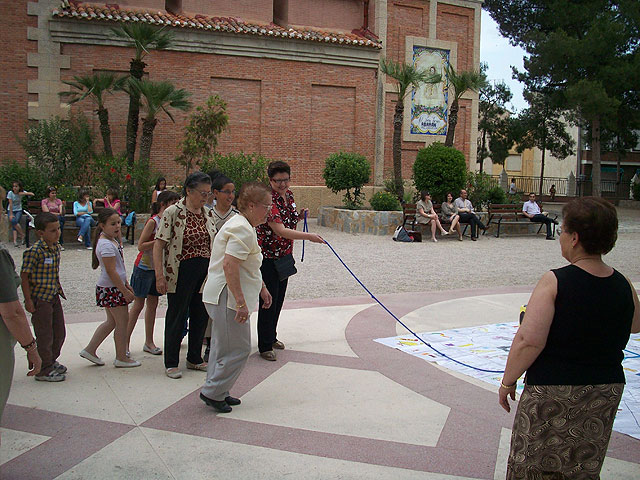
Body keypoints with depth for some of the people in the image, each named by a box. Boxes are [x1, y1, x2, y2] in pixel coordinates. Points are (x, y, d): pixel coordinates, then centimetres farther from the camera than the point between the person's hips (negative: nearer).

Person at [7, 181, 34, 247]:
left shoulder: (22, 192, -7)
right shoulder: (10, 193, -11)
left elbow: (32, 194, -13)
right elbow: (10, 204, -13)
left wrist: (24, 193, -26)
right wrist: (11, 214, -18)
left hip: (18, 210, 0)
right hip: (11, 210, 0)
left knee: (16, 221, -25)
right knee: (13, 221, -28)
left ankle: (15, 240, -23)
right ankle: (22, 234, -13)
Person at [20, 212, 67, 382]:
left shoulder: (56, 247, 3)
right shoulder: (34, 251, -21)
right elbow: (24, 276, -18)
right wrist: (28, 300, -17)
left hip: (54, 296, 8)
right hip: (40, 299, -8)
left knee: (59, 333, 17)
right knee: (45, 336, 3)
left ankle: (51, 361, 38)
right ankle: (44, 371, 18)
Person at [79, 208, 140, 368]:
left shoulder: (112, 241, 12)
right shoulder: (106, 244, -20)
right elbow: (111, 271, -22)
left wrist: (126, 284, 22)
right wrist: (125, 291, -19)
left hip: (109, 288, 10)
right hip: (111, 289, -10)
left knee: (111, 321, 16)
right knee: (122, 321, -1)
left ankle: (90, 350, 23)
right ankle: (121, 358, 10)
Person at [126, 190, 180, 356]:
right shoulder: (153, 221, -16)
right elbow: (141, 246, -19)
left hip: (159, 267, 7)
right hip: (144, 267, -7)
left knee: (153, 304, 10)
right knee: (138, 304, -1)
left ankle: (149, 342, 17)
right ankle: (125, 342, 9)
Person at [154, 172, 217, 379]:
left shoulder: (208, 213, 8)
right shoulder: (172, 212, -10)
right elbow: (159, 244, -12)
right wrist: (159, 275, -18)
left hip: (205, 271, 6)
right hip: (180, 272, -6)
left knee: (201, 315, 12)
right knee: (176, 316, 4)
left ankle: (194, 359, 28)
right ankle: (171, 363, 17)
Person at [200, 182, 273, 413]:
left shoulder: (243, 226, 16)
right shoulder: (242, 229, -19)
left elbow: (247, 265, 29)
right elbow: (229, 265, -28)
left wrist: (262, 288, 29)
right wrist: (241, 303, -28)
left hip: (224, 297, 11)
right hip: (228, 298, -11)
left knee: (224, 347, 18)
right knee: (238, 349, -3)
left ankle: (216, 392, 28)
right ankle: (212, 392, 8)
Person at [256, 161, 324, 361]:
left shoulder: (288, 194, 5)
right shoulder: (268, 200, -22)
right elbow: (280, 230, -29)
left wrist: (298, 216, -1)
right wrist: (309, 237, -32)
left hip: (283, 256, 8)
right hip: (267, 256, -8)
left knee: (279, 299, 17)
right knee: (269, 300, -3)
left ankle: (272, 337, 34)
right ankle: (265, 346, 8)